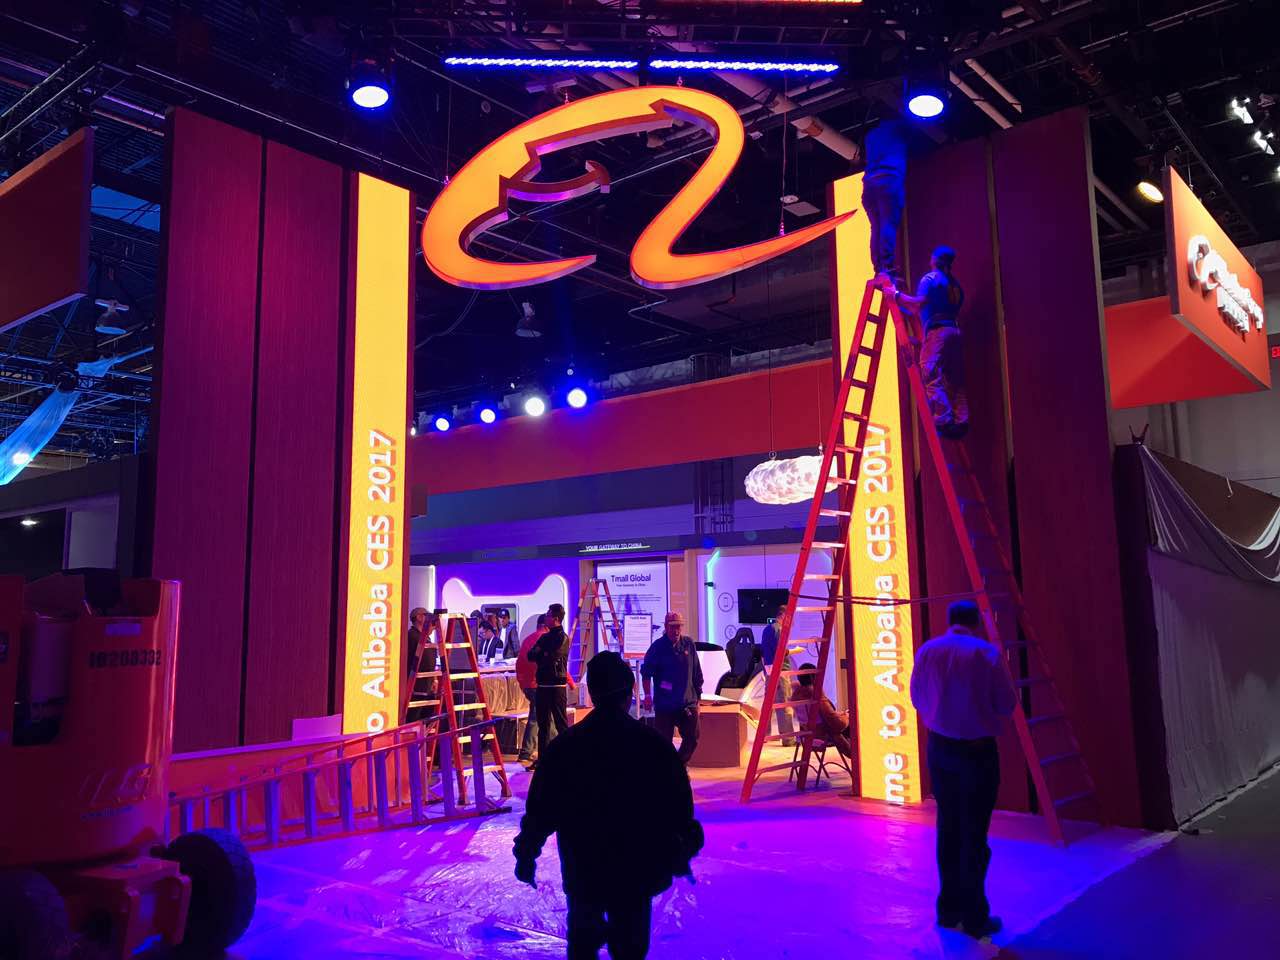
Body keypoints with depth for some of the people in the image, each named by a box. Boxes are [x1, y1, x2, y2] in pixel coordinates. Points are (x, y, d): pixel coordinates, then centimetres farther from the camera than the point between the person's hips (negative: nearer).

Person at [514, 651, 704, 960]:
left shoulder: (564, 746, -11)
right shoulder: (654, 744, -12)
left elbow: (540, 809, -6)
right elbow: (679, 809, -5)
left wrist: (526, 855, 8)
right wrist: (682, 853, 10)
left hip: (581, 870, 1)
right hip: (636, 872, -1)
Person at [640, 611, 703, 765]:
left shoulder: (688, 644, 5)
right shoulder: (657, 646, -5)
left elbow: (697, 673, 12)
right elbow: (646, 672, -3)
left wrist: (698, 695, 12)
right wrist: (647, 695, -10)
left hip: (688, 703, 4)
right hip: (664, 705, -4)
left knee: (692, 739, 4)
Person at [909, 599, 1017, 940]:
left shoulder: (927, 651, -1)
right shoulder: (987, 653, -12)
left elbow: (918, 699, 7)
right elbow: (1006, 705, -8)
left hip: (939, 748, 4)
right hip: (978, 750, -4)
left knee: (948, 829, 13)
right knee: (974, 833, 2)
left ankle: (949, 910, 21)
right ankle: (975, 918, 8)